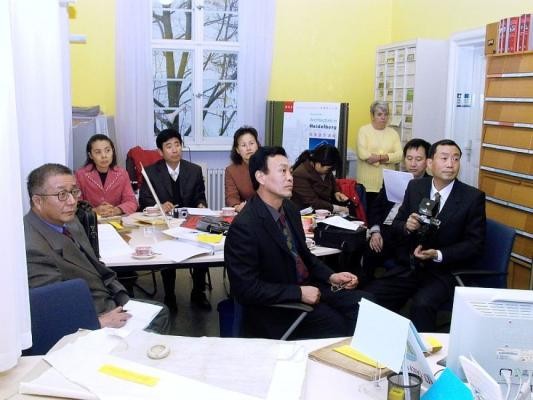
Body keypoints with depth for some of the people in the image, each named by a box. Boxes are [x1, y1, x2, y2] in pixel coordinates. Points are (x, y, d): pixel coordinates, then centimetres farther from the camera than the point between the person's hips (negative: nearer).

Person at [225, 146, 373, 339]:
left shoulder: (289, 208, 2)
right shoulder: (244, 227, -22)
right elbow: (247, 288, -22)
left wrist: (330, 276, 1)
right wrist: (298, 293, -21)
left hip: (308, 286, 7)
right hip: (276, 305, -7)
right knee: (340, 326, -19)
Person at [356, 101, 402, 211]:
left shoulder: (393, 133, 12)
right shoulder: (364, 130, 3)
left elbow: (399, 155, 0)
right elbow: (362, 153, -12)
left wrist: (378, 157, -12)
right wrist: (388, 158, -7)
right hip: (367, 183, -2)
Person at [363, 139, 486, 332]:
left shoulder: (473, 197, -5)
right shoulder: (415, 187, 5)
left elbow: (475, 245, -5)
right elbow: (396, 226, 11)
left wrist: (438, 255, -18)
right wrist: (406, 227, -13)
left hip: (444, 272, -3)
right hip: (408, 267, 4)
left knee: (422, 305, -32)